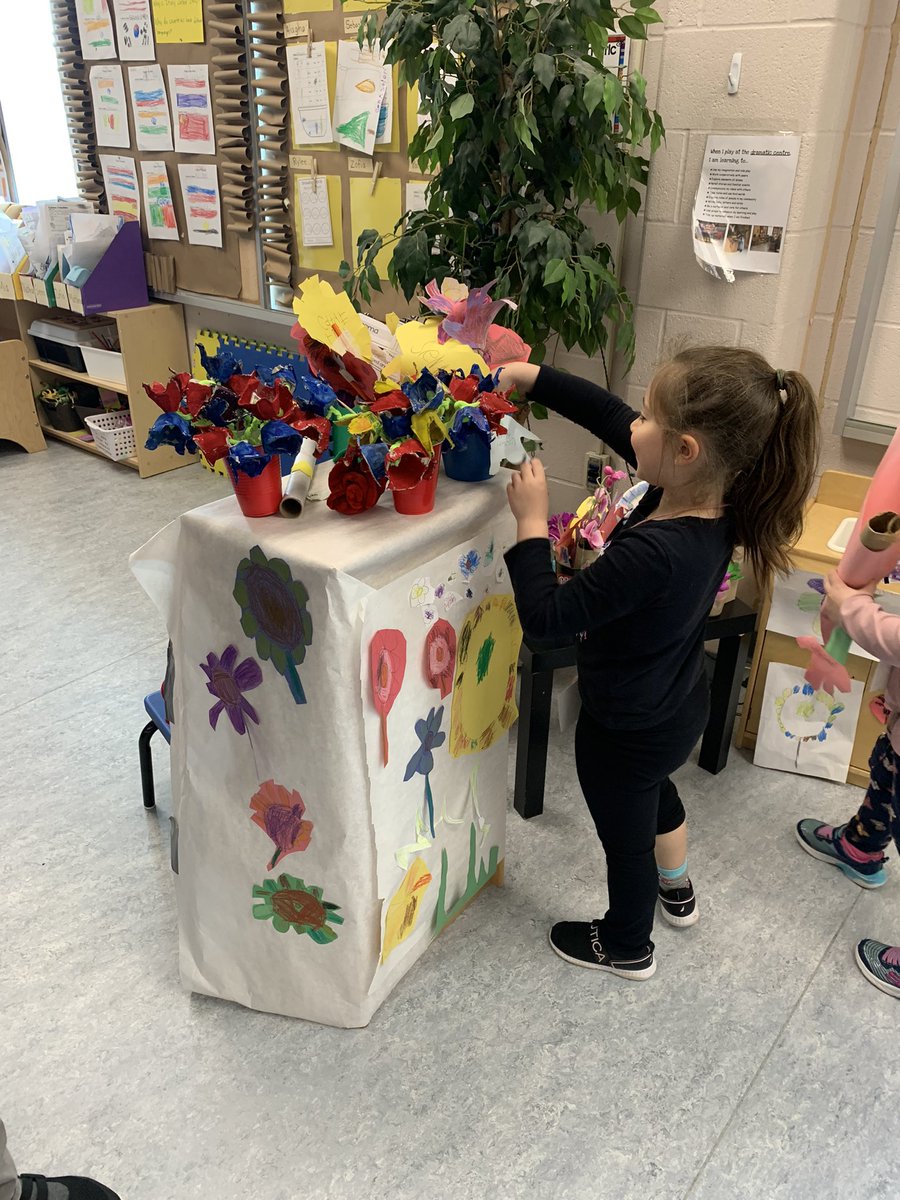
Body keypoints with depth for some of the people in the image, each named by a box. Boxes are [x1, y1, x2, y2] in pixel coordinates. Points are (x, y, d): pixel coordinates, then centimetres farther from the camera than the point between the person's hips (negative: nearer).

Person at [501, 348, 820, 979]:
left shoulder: (651, 553, -41)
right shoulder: (716, 499, -17)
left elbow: (545, 618, -31)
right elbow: (607, 413, -9)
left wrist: (532, 520, -25)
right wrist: (526, 376, -10)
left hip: (628, 730, -8)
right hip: (681, 705, 8)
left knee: (626, 837, 21)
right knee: (655, 791, 37)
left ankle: (627, 947, 51)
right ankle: (677, 892, 64)